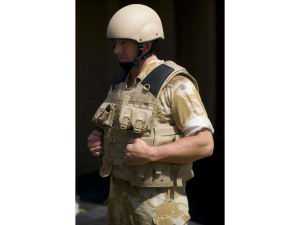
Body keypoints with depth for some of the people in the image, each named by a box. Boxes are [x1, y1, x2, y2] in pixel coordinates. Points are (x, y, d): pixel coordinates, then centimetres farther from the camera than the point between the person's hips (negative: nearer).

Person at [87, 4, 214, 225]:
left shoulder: (176, 84, -16)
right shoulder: (123, 84, 8)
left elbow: (204, 145, -20)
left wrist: (151, 154, -28)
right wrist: (97, 140, -2)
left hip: (158, 199, -8)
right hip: (122, 192, 8)